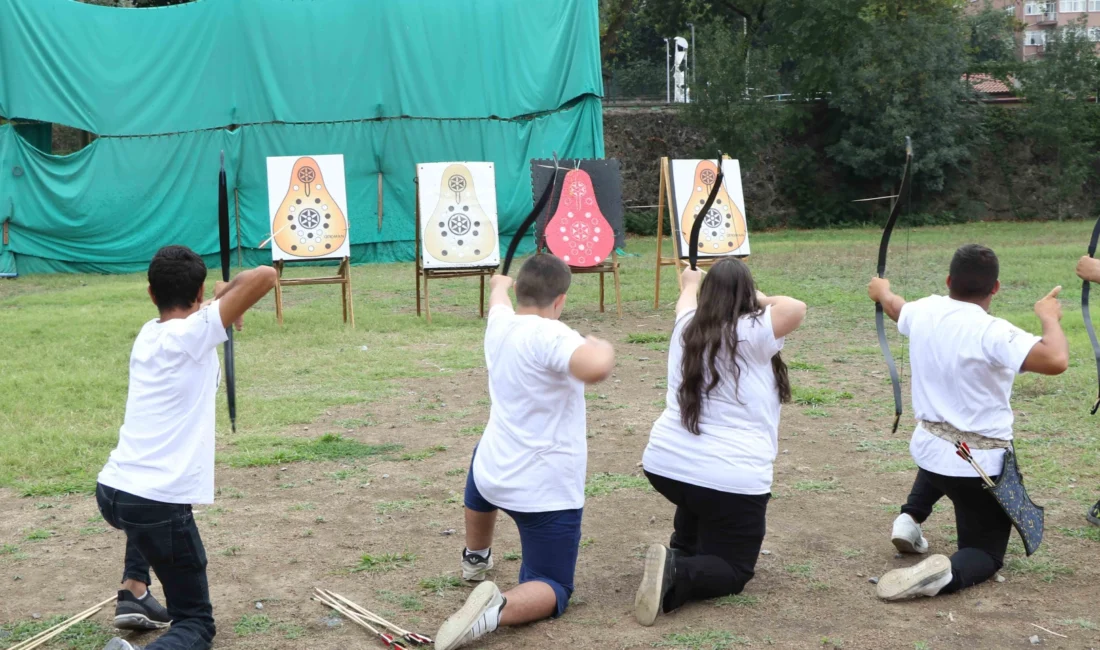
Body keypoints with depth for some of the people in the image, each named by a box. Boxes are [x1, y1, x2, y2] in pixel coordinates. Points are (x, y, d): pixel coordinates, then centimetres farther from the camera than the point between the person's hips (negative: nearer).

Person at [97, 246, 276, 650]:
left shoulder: (147, 336, 10)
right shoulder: (193, 333, -12)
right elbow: (265, 276, -16)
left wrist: (219, 304, 28)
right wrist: (227, 294, 2)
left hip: (112, 491, 7)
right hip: (157, 504, -7)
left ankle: (133, 594, 28)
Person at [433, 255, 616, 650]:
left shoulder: (499, 324, 1)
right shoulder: (549, 335, -23)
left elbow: (498, 299, 27)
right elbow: (595, 368, -43)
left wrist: (499, 284, 51)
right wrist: (601, 347, -19)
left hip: (494, 472, 7)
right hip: (547, 491, -7)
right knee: (552, 591, 3)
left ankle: (475, 558, 62)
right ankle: (497, 609, -27)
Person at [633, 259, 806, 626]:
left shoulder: (686, 328, 6)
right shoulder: (752, 334, -11)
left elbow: (689, 296, 29)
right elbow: (797, 308, -18)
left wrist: (692, 281, 52)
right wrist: (759, 300, 2)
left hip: (664, 465, 6)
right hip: (731, 480, -6)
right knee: (734, 571, 7)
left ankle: (682, 551, 20)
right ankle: (679, 574, -22)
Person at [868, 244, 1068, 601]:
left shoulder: (924, 312, -4)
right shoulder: (993, 333, -25)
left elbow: (895, 306, 21)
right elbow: (1057, 361, -35)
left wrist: (881, 290, 45)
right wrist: (1049, 318, -15)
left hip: (928, 448, 7)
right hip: (980, 464, -6)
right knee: (985, 553, 8)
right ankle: (946, 572, -25)